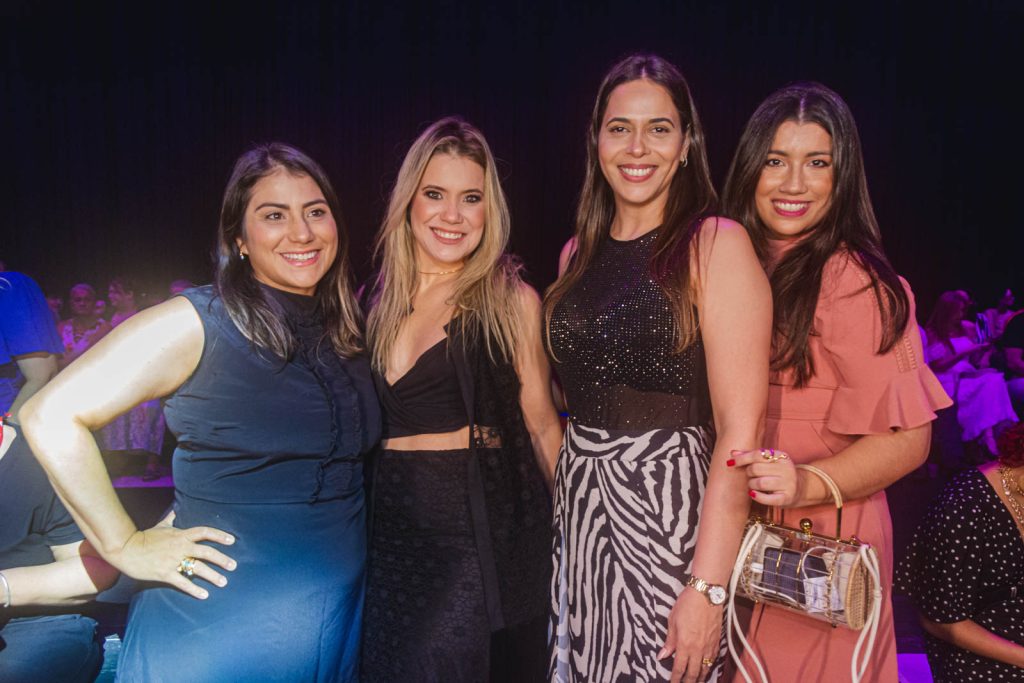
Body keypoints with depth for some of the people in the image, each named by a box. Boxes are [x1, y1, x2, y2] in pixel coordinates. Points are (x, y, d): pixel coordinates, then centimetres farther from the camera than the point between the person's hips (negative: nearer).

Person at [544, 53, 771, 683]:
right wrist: (571, 494, 8)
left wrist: (708, 588, -20)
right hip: (578, 507, 6)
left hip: (672, 510, -5)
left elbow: (739, 431, -16)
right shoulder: (578, 253, 9)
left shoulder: (716, 245, -10)